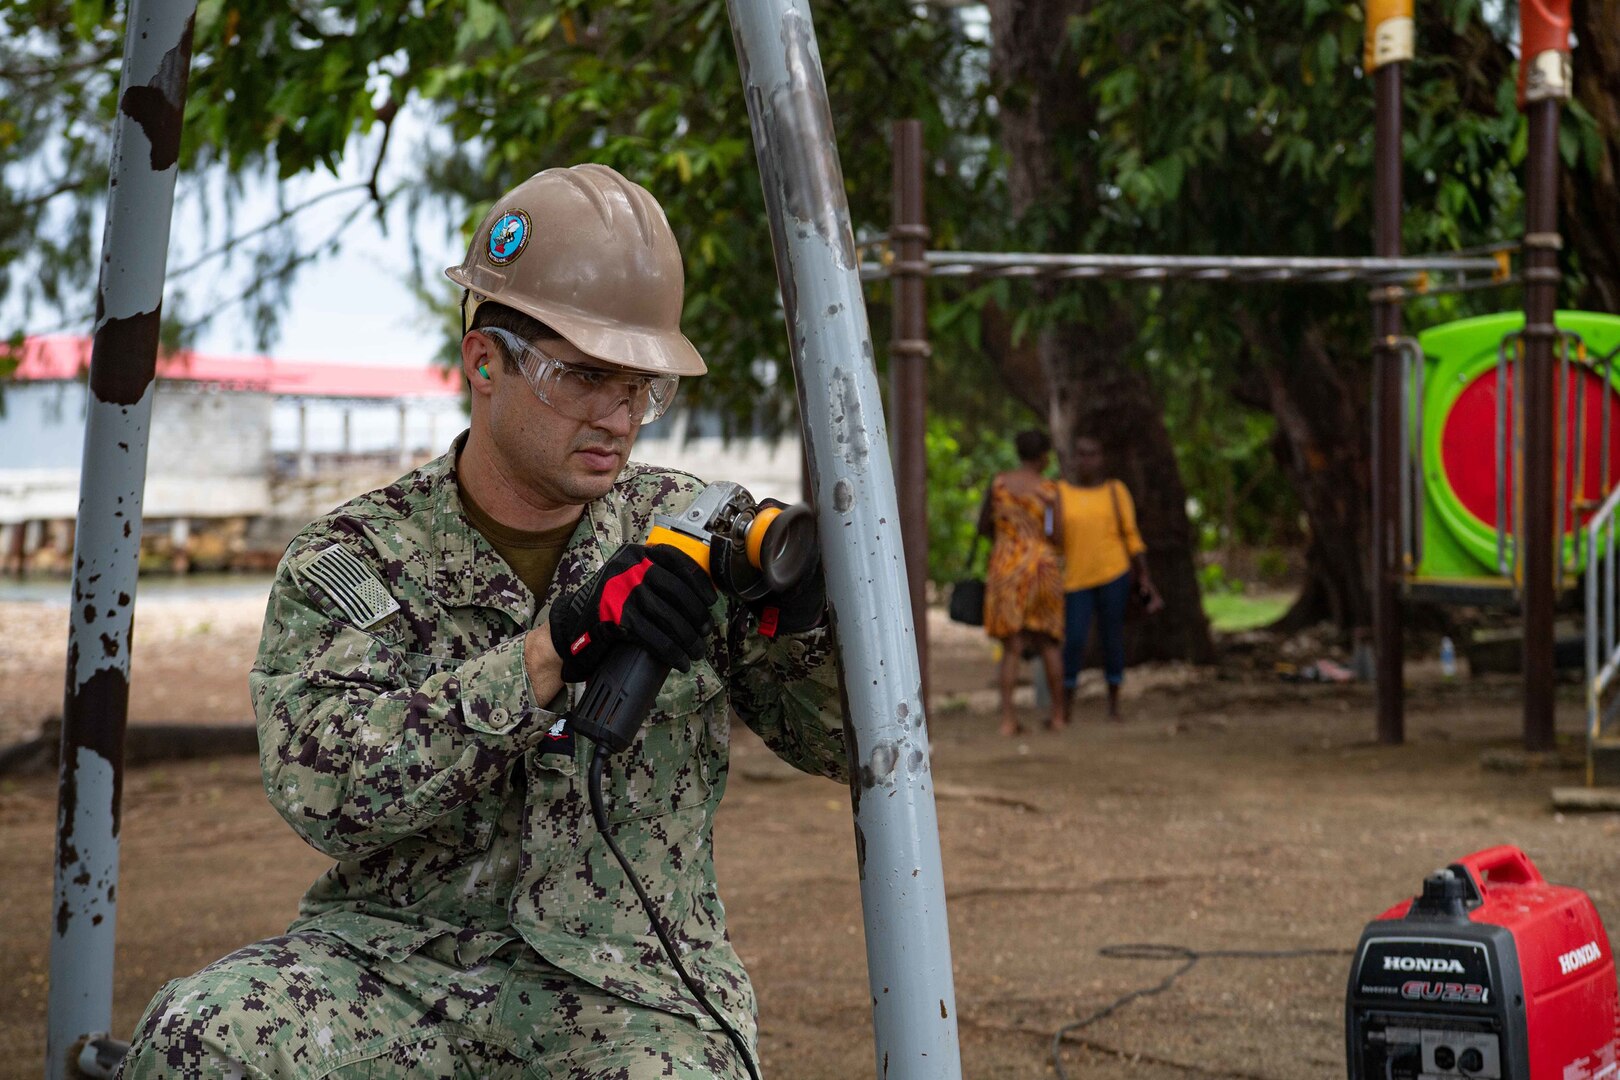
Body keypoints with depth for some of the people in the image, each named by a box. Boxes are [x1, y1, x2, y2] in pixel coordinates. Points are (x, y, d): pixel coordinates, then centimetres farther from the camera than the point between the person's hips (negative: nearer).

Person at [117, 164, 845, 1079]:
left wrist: (803, 620, -14)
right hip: (399, 960, -1)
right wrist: (552, 650, -25)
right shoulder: (354, 560, 0)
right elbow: (325, 785, -17)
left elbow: (834, 742, 9)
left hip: (632, 979, 1)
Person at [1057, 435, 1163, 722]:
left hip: (1114, 575, 0)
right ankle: (1065, 707, 4)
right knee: (1074, 641, -10)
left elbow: (1131, 537, 5)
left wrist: (1145, 579, -1)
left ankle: (1114, 705, 16)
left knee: (1113, 638, 3)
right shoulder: (1060, 493, 3)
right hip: (1077, 580, 0)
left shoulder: (1116, 491, 3)